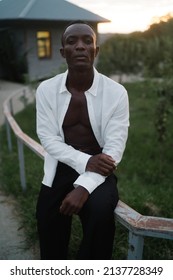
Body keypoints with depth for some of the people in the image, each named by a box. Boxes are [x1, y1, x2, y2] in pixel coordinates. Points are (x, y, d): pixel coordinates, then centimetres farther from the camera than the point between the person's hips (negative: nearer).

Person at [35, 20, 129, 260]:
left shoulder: (116, 92, -9)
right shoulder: (46, 90, -4)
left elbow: (114, 149, -13)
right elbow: (48, 139, -6)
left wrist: (84, 186, -26)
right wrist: (85, 161, -22)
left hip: (99, 172, -1)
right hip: (60, 170, 2)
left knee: (100, 210, -30)